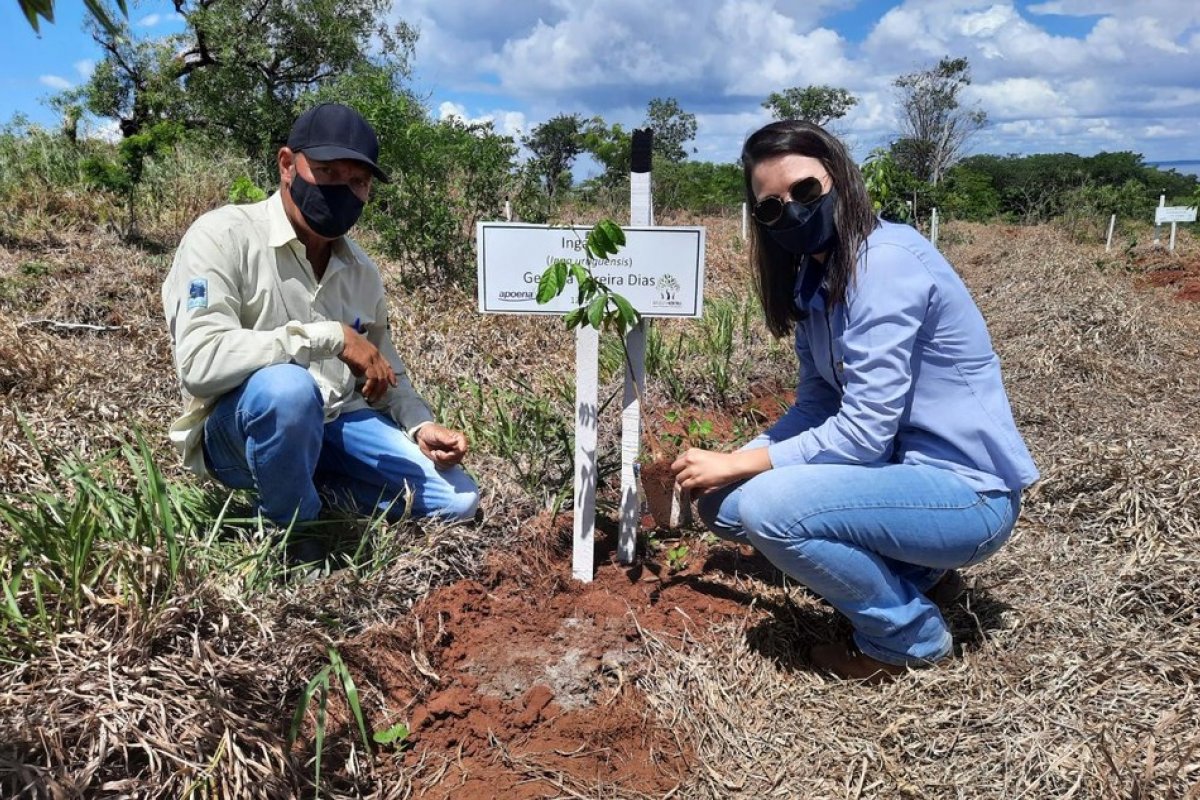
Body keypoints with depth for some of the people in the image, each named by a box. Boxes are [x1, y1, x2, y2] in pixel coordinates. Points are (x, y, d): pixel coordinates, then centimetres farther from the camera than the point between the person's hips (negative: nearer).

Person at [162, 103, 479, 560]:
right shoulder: (223, 235, -15)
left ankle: (312, 490, 7)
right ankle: (293, 529, -12)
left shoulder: (361, 269, 5)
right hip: (233, 430, -5)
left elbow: (383, 369, 17)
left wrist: (421, 426, -2)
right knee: (287, 387, -40)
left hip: (337, 423, 6)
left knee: (458, 499, -5)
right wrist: (331, 336, -28)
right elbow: (199, 360, -29)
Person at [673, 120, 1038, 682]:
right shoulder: (812, 278, 5)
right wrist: (727, 463, -6)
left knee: (765, 505, -27)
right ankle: (914, 570, 14)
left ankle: (909, 635, -2)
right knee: (722, 503, 5)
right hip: (902, 466, 9)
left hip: (966, 491, -9)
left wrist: (736, 464, -17)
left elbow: (862, 433, -25)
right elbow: (815, 407, 7)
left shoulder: (885, 261, -22)